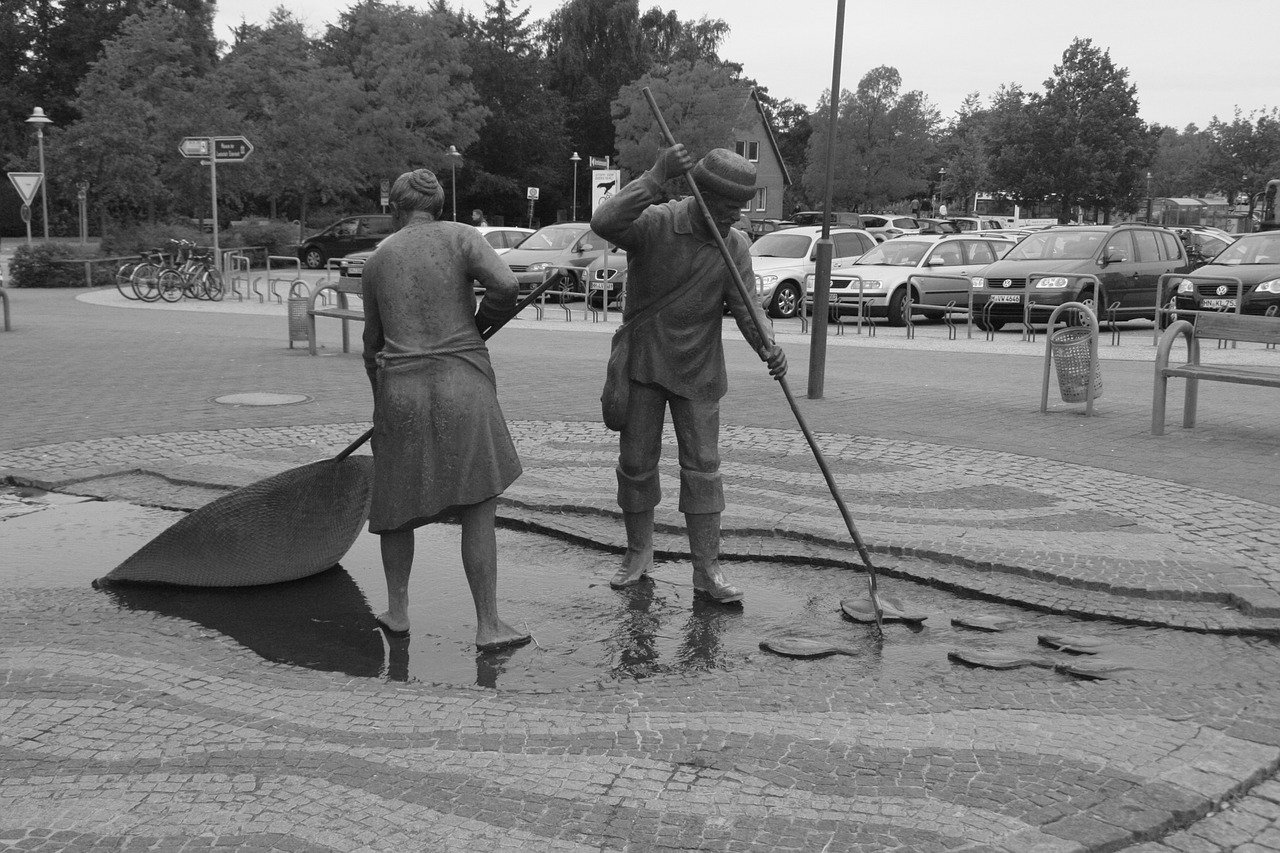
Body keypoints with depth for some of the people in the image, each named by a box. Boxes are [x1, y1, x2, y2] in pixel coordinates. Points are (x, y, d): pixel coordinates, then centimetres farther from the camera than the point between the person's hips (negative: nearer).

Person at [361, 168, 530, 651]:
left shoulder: (377, 259, 10)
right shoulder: (459, 237, 0)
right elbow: (505, 286, -17)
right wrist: (478, 323, 4)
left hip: (401, 389, 3)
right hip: (462, 384, -3)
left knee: (399, 500, 19)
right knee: (477, 510, 4)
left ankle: (397, 610, 30)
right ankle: (488, 625, 6)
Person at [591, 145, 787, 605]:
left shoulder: (735, 244, -5)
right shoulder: (654, 222, -15)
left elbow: (745, 305, -10)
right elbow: (604, 223, -35)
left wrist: (768, 345, -30)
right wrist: (656, 177, -42)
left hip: (696, 372, 2)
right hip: (641, 364, -2)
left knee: (702, 467, 1)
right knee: (636, 462, 6)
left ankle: (707, 570, 8)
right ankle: (639, 554, 25)